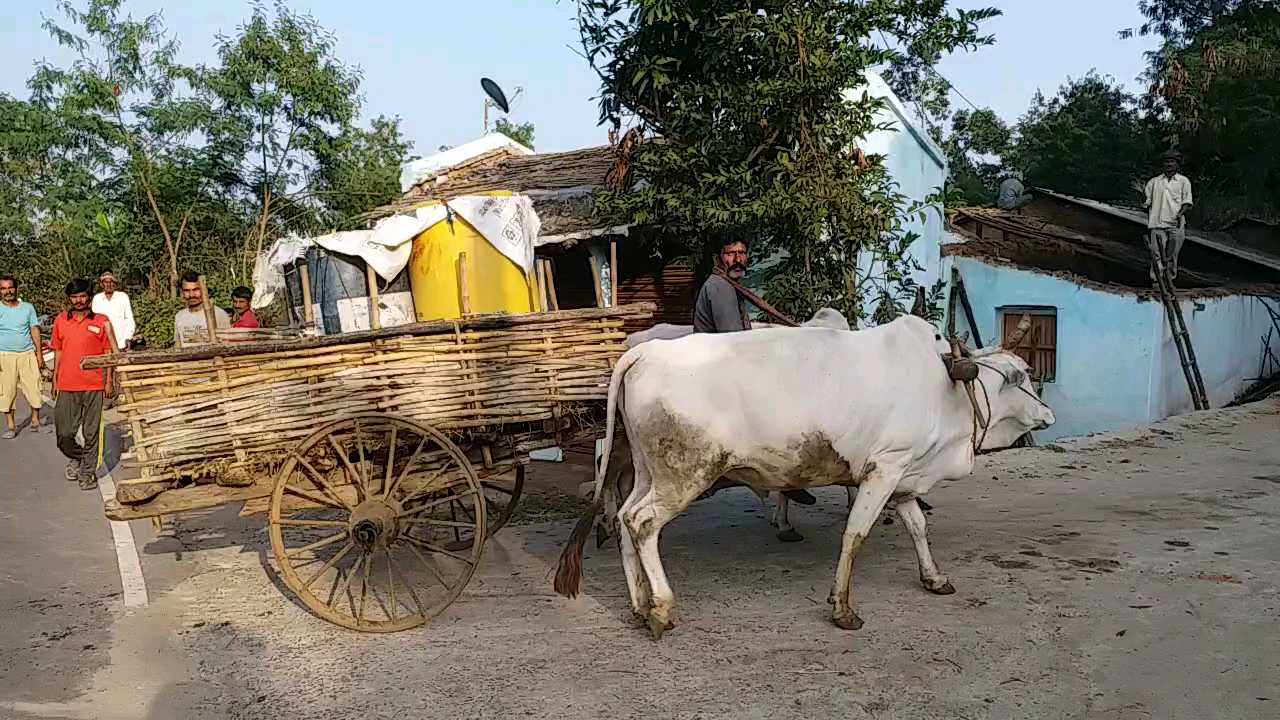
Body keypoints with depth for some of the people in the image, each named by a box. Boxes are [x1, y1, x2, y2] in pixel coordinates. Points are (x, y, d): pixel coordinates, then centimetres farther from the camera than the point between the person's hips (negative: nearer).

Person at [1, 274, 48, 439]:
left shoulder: (27, 308, 7)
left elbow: (35, 331, 8)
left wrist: (39, 354, 3)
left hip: (27, 354, 1)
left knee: (33, 388, -3)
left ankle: (36, 421, 10)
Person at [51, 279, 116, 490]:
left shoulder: (101, 321, 1)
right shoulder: (61, 321, 7)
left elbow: (108, 353, 3)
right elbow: (58, 352, 13)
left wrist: (109, 381, 0)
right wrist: (55, 380, 12)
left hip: (94, 385, -2)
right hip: (67, 386, 2)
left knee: (91, 433, 4)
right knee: (64, 434, 2)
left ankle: (88, 472, 15)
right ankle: (75, 457, 30)